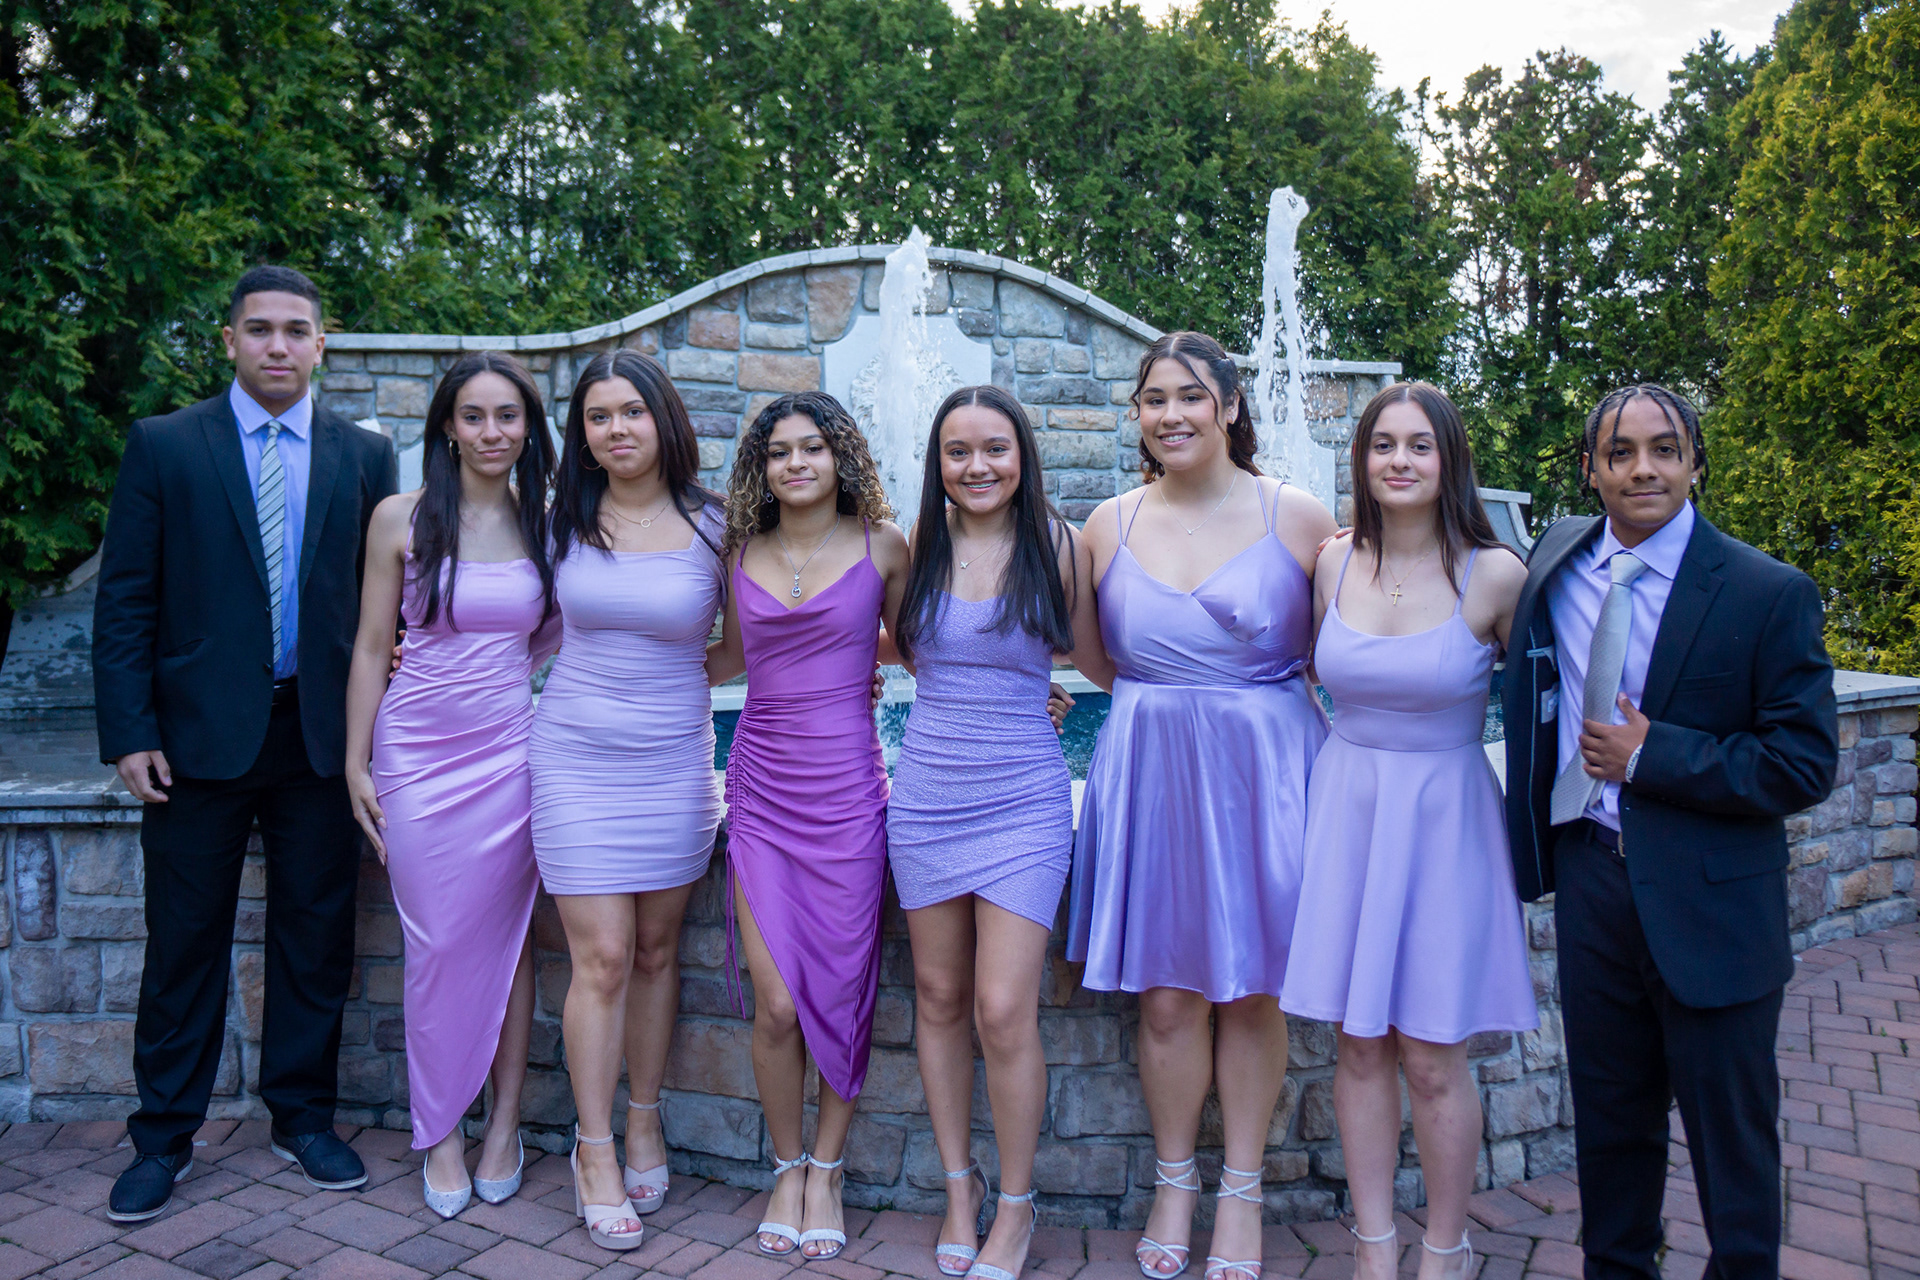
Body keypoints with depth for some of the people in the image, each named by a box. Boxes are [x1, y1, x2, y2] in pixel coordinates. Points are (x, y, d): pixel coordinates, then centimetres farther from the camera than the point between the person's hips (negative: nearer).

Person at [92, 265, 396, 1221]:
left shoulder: (363, 457, 7)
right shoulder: (163, 445, 2)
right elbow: (125, 599, -1)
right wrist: (128, 733, -7)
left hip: (319, 737, 2)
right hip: (198, 736, -1)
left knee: (314, 937, 10)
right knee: (184, 943, 8)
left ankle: (303, 1118, 26)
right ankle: (164, 1138, 24)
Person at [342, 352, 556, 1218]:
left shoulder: (545, 521, 3)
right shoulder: (401, 519, -1)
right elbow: (372, 647, 2)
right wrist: (356, 763, 1)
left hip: (511, 749, 1)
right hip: (418, 748, -1)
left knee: (508, 937, 7)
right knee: (437, 945, 4)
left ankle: (505, 1123, 22)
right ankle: (440, 1133, 21)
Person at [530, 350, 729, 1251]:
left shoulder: (712, 526, -3)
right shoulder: (564, 518, 2)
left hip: (673, 761, 0)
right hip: (577, 758, 0)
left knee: (657, 950, 11)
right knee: (602, 957, -1)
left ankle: (645, 1118, 31)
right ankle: (595, 1151, 15)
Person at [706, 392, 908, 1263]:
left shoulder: (880, 547, 0)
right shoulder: (742, 553, 8)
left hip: (846, 785, -2)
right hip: (761, 786, 2)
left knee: (842, 989, 4)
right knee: (777, 1002, -1)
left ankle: (826, 1172, 26)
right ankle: (787, 1168, 24)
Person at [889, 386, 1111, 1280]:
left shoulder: (1057, 545, -3)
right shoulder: (921, 545, 5)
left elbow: (1099, 665, 4)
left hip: (1022, 797, -3)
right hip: (926, 791, 3)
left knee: (1003, 1011, -6)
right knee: (939, 999, 11)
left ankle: (1016, 1206, 17)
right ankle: (959, 1186, 30)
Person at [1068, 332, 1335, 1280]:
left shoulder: (1298, 518, -3)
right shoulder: (1110, 525, 4)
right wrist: (1163, 702, 3)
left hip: (1263, 772, -1)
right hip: (1147, 774, 2)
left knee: (1251, 990, 9)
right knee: (1165, 996, 7)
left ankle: (1241, 1192, 29)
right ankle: (1174, 1184, 29)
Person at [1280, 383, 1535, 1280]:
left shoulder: (1494, 575, -9)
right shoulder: (1334, 562, 0)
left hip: (1443, 815, -3)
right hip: (1345, 808, 3)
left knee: (1432, 1059, 5)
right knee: (1360, 1046, 10)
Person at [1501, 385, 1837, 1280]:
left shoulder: (1770, 594, -11)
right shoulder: (1555, 560, 2)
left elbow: (1806, 766, -14)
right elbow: (1529, 689, 20)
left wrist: (1649, 758, -17)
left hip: (1709, 899, -4)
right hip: (1589, 878, 4)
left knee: (1730, 1125, 11)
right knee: (1608, 1106, 19)